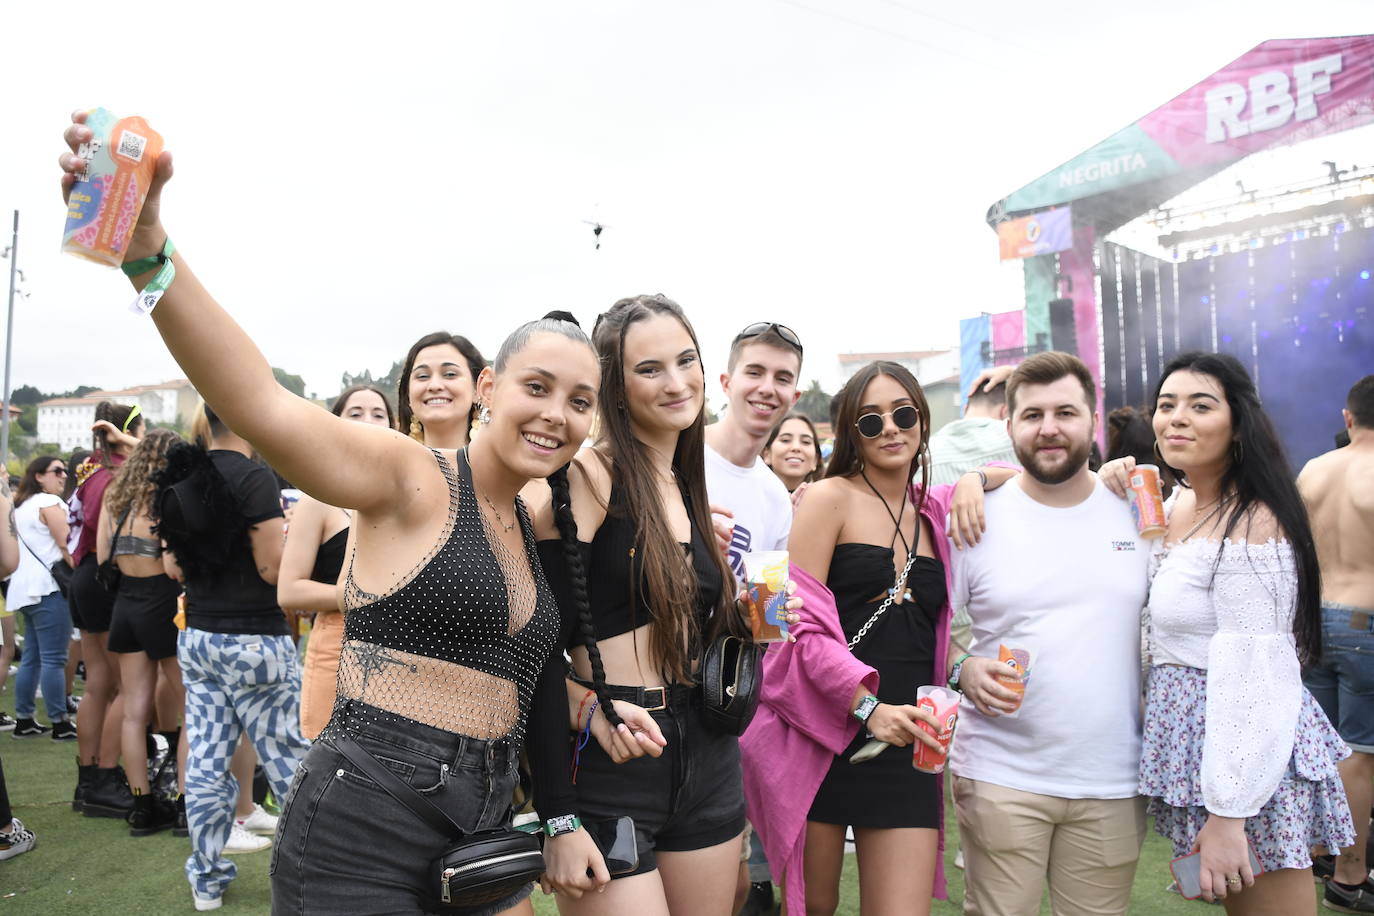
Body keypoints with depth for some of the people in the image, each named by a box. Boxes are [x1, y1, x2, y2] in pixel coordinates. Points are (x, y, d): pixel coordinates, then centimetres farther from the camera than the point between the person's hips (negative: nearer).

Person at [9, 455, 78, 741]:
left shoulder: (21, 505, 20)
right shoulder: (49, 503, -9)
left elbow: (15, 549, 23)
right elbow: (66, 546, -14)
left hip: (24, 588, 10)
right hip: (47, 587, -10)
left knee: (32, 657, 13)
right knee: (54, 659, -7)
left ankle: (24, 721, 17)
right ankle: (60, 724, -5)